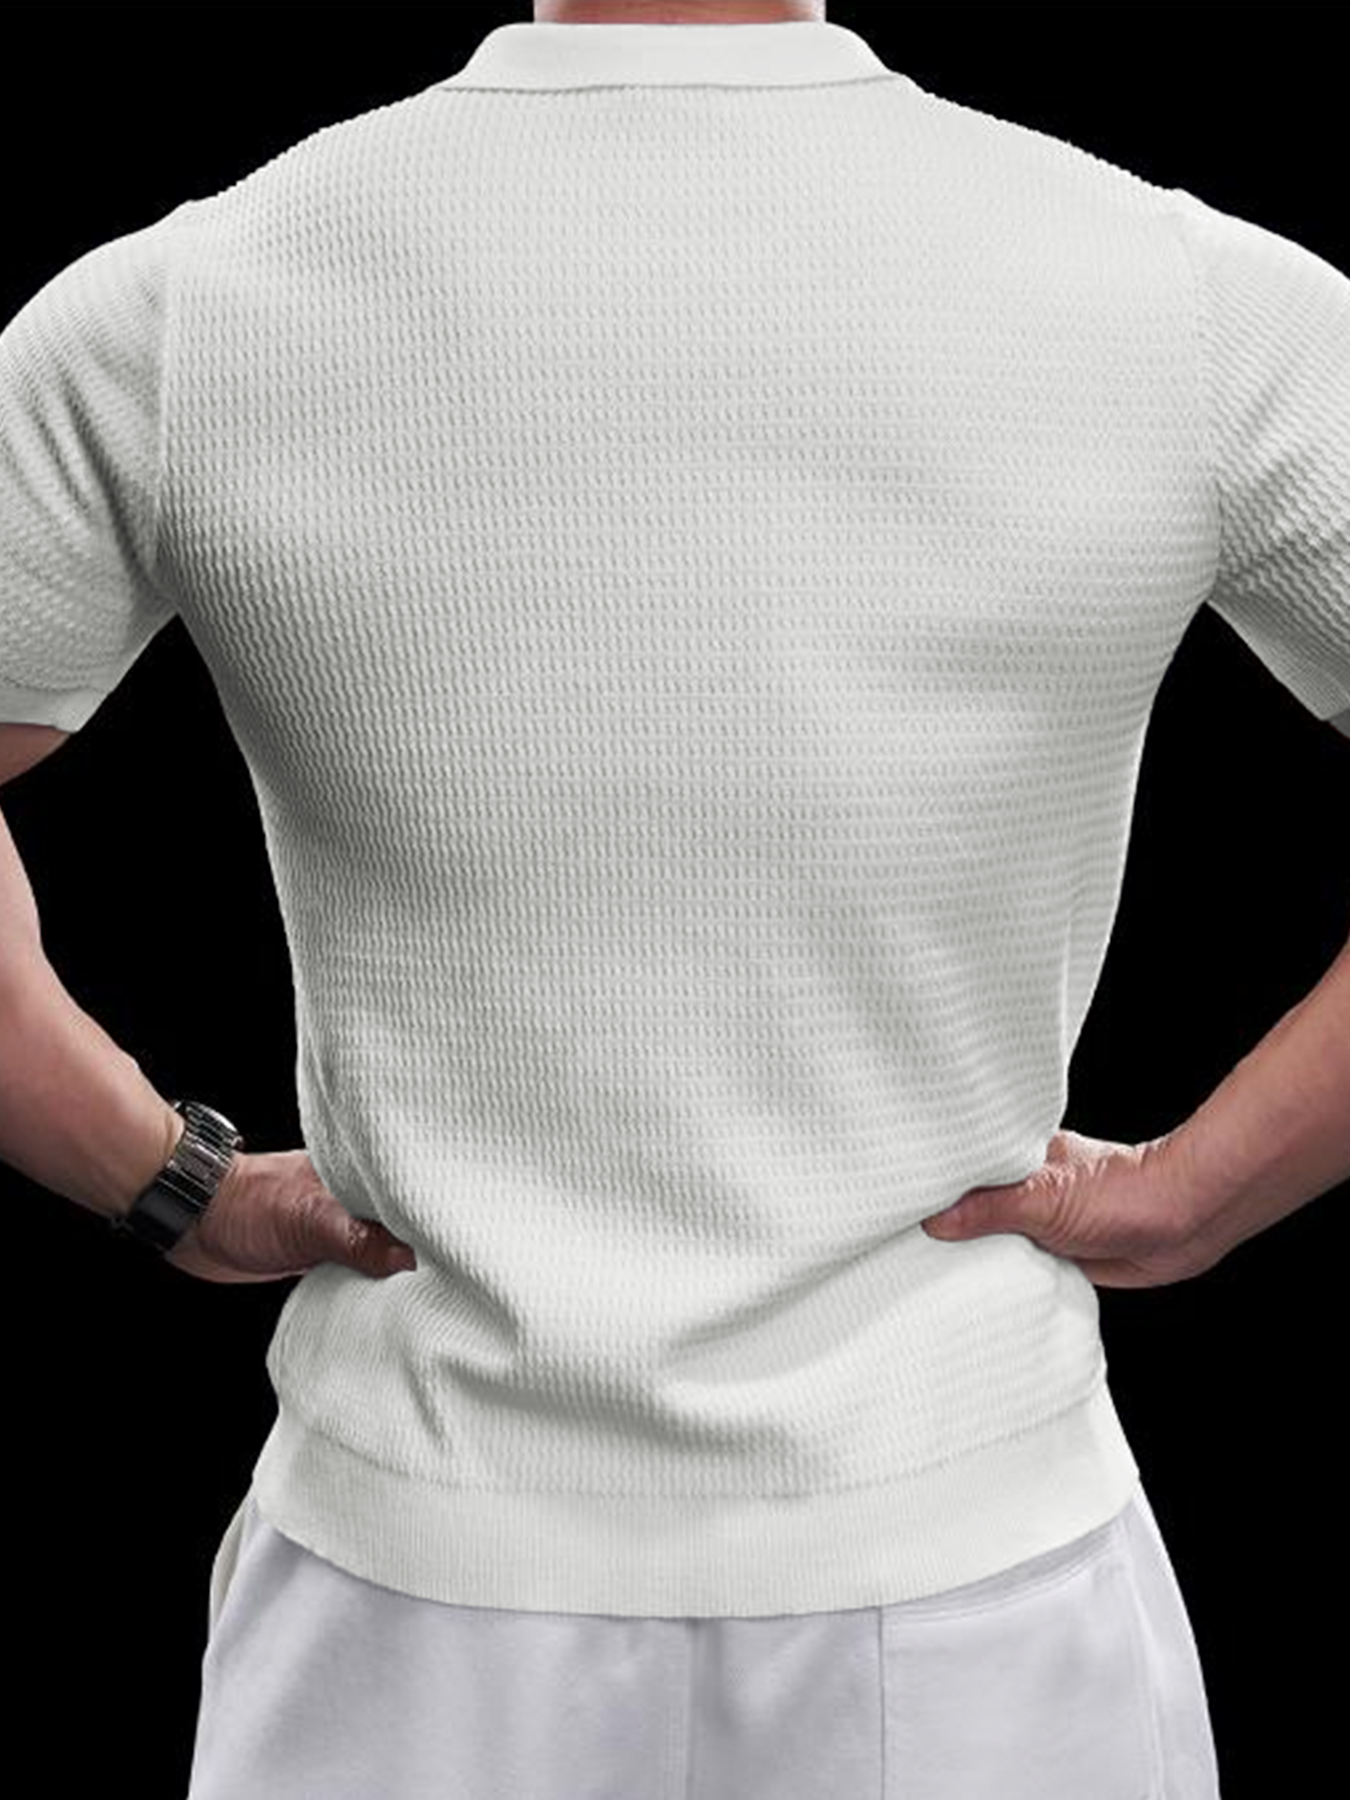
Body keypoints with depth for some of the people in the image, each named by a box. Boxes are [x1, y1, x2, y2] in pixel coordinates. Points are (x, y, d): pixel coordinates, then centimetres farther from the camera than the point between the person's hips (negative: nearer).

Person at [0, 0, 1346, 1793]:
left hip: (421, 1608, 1)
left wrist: (180, 1183, 2)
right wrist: (1190, 1188, -5)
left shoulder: (178, 316, -11)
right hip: (969, 1579, 0)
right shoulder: (1198, 303, -11)